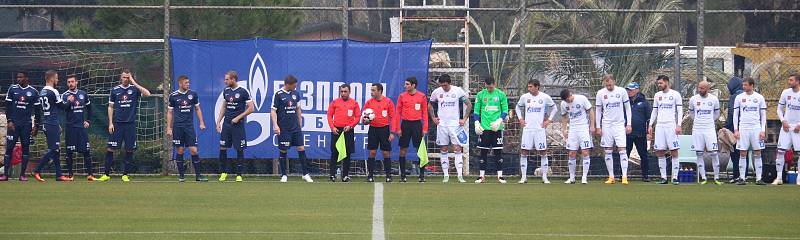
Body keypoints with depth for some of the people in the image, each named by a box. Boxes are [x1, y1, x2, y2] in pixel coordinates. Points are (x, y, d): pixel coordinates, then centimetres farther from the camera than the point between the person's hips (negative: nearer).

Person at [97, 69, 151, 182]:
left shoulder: (134, 89, 3)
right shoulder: (115, 90, 6)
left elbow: (147, 94, -15)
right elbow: (110, 107, 9)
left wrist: (134, 83, -14)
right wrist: (110, 123, 1)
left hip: (130, 123, 0)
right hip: (117, 124, 0)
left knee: (129, 150, 1)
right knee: (110, 149, -4)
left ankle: (125, 175, 11)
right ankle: (106, 174, 2)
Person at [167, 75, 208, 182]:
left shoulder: (193, 94, 5)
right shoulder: (173, 96, 0)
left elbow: (197, 109, 14)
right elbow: (169, 112, 5)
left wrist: (201, 123, 6)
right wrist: (169, 128, 1)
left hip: (189, 126, 1)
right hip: (177, 126, -1)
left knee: (194, 150, -4)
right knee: (180, 151, 1)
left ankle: (198, 175, 0)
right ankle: (181, 175, 9)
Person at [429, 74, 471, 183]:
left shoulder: (458, 91, -5)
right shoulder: (436, 92, 2)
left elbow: (469, 105, 2)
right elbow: (430, 106, 19)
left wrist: (464, 119, -3)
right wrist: (433, 118, 8)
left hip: (455, 124, -2)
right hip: (441, 124, 3)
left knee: (457, 149, -8)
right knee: (443, 150, 4)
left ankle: (460, 175, -11)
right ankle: (446, 175, 11)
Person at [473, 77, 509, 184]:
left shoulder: (501, 94, 2)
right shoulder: (480, 95, 5)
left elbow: (505, 110, 4)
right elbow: (476, 111, 9)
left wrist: (499, 121, -12)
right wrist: (477, 123, -4)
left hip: (497, 127, -1)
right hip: (484, 127, 1)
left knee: (498, 151, -1)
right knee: (483, 152, 2)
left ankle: (500, 175, 4)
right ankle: (482, 176, 6)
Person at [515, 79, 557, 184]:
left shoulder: (545, 97, -1)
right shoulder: (524, 97, 4)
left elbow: (554, 108, 12)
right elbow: (518, 107, 21)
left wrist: (548, 120, 4)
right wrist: (520, 119, 9)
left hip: (540, 129, -1)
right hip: (527, 128, 1)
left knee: (543, 152, -1)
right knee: (524, 152, -3)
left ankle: (544, 177, 6)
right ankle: (523, 177, 2)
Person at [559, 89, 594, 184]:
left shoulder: (582, 99, -11)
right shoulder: (563, 104, 1)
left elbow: (590, 111, -4)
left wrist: (592, 126, -8)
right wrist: (564, 129, 6)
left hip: (584, 127, -4)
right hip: (572, 129, 4)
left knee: (585, 153, -10)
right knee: (572, 154, 2)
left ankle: (584, 177, -7)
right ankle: (572, 178, 12)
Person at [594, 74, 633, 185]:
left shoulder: (621, 91, -2)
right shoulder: (600, 93, 2)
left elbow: (627, 108, 5)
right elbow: (598, 111, 8)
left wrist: (629, 124, -1)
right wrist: (598, 127, 3)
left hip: (619, 124, -2)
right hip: (606, 125, 2)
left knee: (622, 150, -9)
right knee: (608, 152, 2)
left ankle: (624, 177, -11)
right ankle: (611, 177, 9)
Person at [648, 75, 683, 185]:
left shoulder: (675, 95, 0)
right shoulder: (657, 95, 15)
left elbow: (680, 111, -2)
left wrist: (678, 125, -11)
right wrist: (650, 125, 11)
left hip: (671, 125, -5)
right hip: (659, 126, 5)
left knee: (674, 152, -7)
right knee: (660, 152, 0)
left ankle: (675, 177, -5)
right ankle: (663, 177, 5)